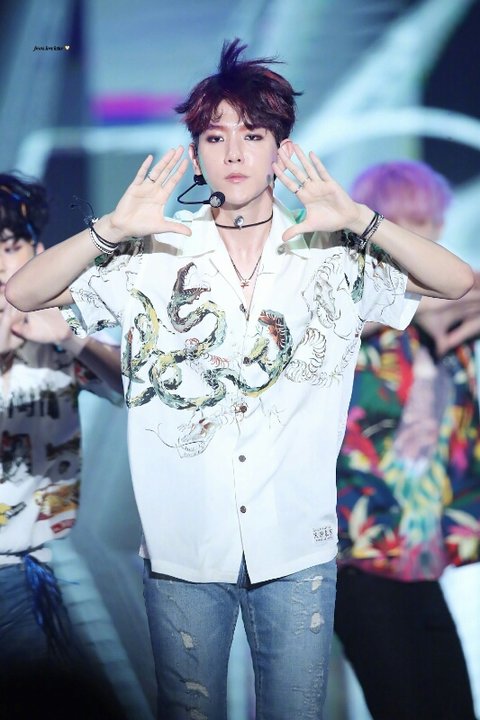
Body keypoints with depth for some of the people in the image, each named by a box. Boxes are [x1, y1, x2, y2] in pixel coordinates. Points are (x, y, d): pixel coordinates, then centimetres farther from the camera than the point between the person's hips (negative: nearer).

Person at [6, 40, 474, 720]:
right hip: (184, 546, 0)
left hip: (298, 551, 0)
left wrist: (362, 222, -21)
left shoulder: (332, 255, 0)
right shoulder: (154, 255, -1)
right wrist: (110, 229, -21)